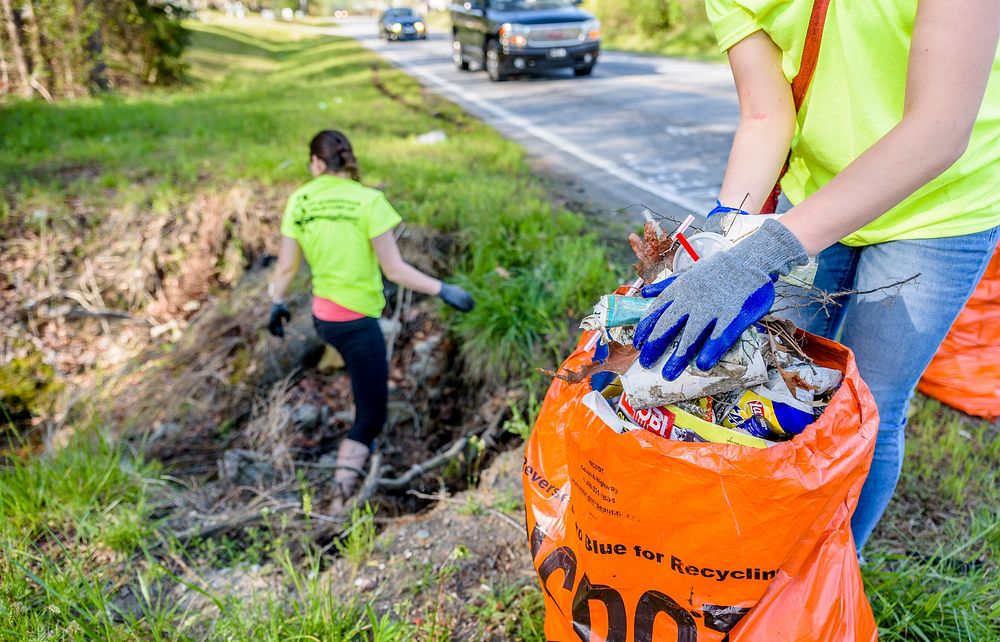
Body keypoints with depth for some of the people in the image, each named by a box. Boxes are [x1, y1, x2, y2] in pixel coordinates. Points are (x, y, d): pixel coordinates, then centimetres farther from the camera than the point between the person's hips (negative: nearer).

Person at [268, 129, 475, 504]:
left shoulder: (299, 201, -1)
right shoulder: (368, 200, -15)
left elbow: (286, 267, 5)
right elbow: (394, 270, -17)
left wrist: (277, 304, 22)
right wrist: (443, 290, -8)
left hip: (322, 315, 7)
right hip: (357, 321, -6)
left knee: (368, 393, 33)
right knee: (371, 418, 4)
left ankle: (360, 448, 47)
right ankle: (342, 499, 2)